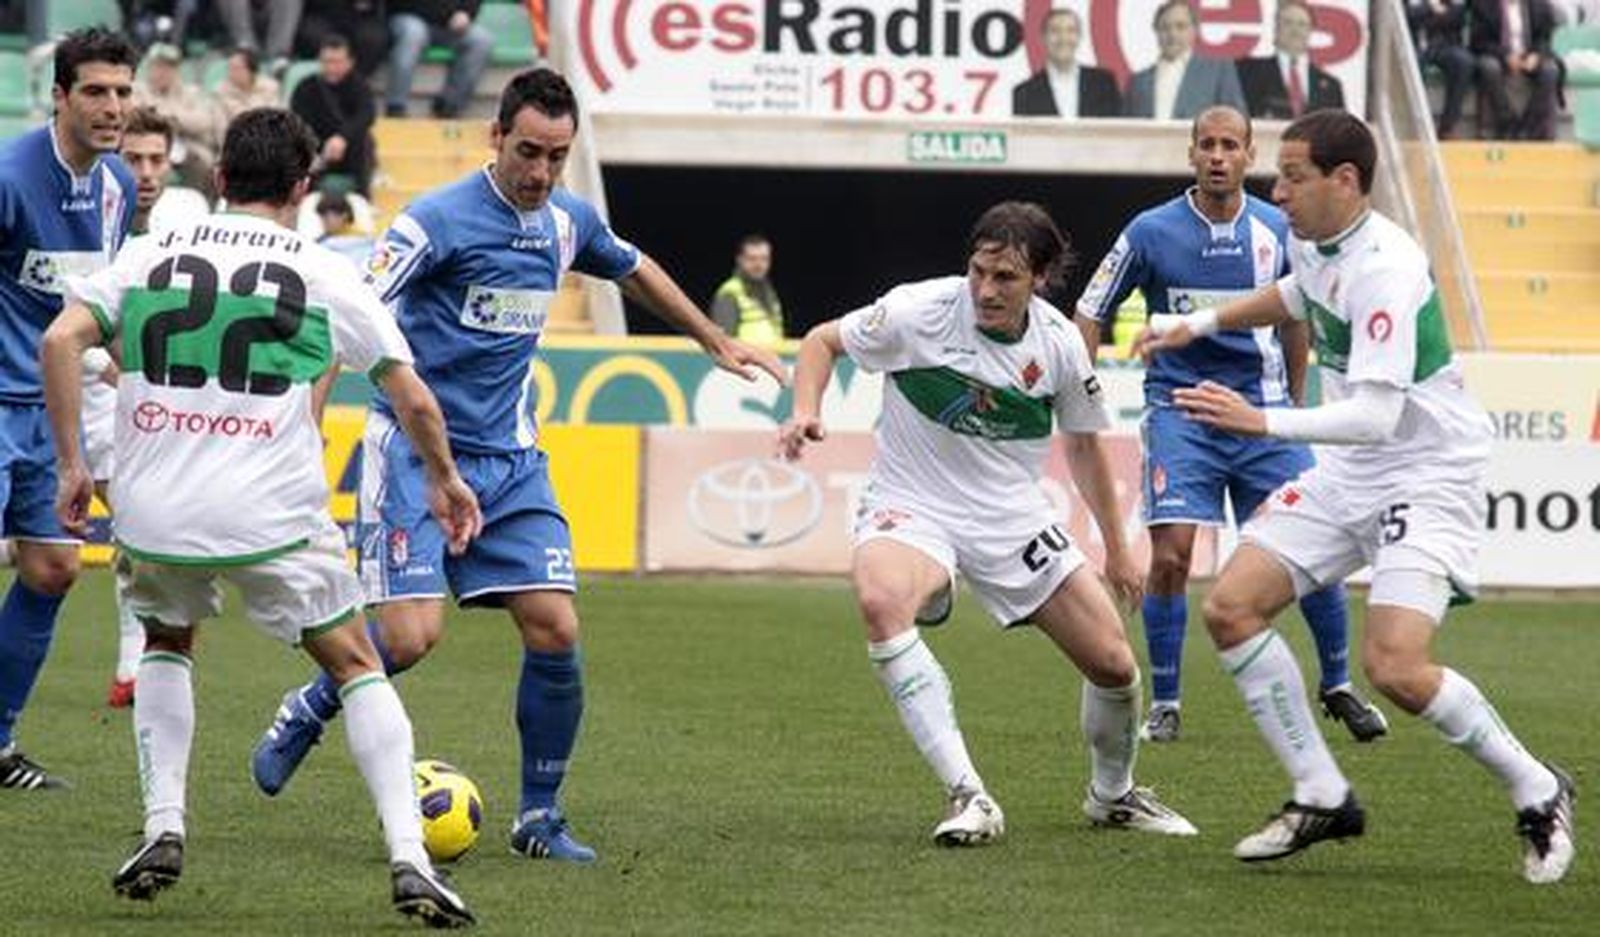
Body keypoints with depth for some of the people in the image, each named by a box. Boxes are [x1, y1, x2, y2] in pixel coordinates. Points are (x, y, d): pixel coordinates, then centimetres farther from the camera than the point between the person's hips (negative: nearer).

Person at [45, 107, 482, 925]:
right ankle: (408, 859, -2)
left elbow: (61, 340, -2)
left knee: (167, 643, 31)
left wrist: (72, 466, 4)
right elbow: (413, 401, 6)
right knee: (356, 667, 13)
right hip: (273, 516, -2)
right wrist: (445, 480, 23)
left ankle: (163, 830, 16)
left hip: (155, 514, 2)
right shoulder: (327, 276, 5)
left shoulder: (151, 256, 10)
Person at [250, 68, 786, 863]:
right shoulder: (439, 220, -15)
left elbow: (634, 270, 29)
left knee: (554, 631, -6)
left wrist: (715, 341, 36)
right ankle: (306, 713, 14)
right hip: (416, 450, -6)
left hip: (510, 459, 6)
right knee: (411, 634, -17)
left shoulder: (569, 222, 6)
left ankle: (540, 817, 10)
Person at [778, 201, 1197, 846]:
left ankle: (1112, 795, 32)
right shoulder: (919, 311, -16)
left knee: (1114, 665, -2)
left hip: (1013, 517, 3)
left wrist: (1116, 551, 17)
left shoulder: (1058, 344, -6)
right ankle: (968, 797, -35)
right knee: (880, 599, -38)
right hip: (911, 506, -3)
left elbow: (1084, 445, 11)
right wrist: (806, 411, -18)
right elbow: (824, 341, 1)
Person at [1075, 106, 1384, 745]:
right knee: (1171, 555, -15)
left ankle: (1338, 686, 18)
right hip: (1179, 409, -2)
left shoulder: (1276, 230, 2)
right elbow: (1090, 313, 4)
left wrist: (1294, 401, 23)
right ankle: (1165, 703, 1)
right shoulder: (1152, 232, -5)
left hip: (1262, 409, 2)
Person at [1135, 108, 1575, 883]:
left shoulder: (1386, 270, -26)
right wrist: (1200, 324, 25)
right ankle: (1321, 798, 7)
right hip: (1347, 474, 9)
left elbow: (1375, 415, -33)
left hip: (1428, 477, -9)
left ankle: (1538, 795, 0)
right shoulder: (1316, 243, 2)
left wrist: (1265, 422, -40)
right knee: (1230, 608, -2)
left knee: (1394, 667, -23)